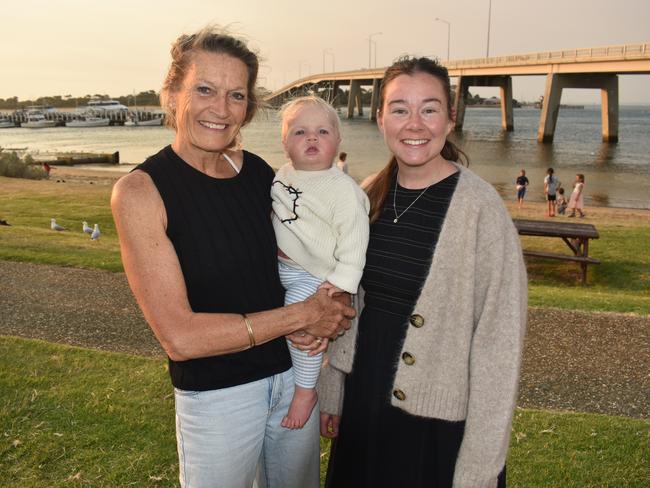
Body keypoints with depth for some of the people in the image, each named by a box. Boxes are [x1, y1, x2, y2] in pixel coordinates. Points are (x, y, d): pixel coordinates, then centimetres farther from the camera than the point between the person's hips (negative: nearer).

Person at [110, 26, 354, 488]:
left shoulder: (257, 170, -3)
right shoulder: (140, 191, -18)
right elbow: (178, 336, -23)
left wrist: (319, 322, -11)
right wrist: (300, 315, -19)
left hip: (295, 372, 5)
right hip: (216, 395, -4)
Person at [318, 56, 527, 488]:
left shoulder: (481, 207, -18)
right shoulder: (370, 196, -1)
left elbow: (499, 339, -16)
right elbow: (348, 303, 8)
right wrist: (332, 393, 11)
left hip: (440, 422, -5)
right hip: (363, 404, 5)